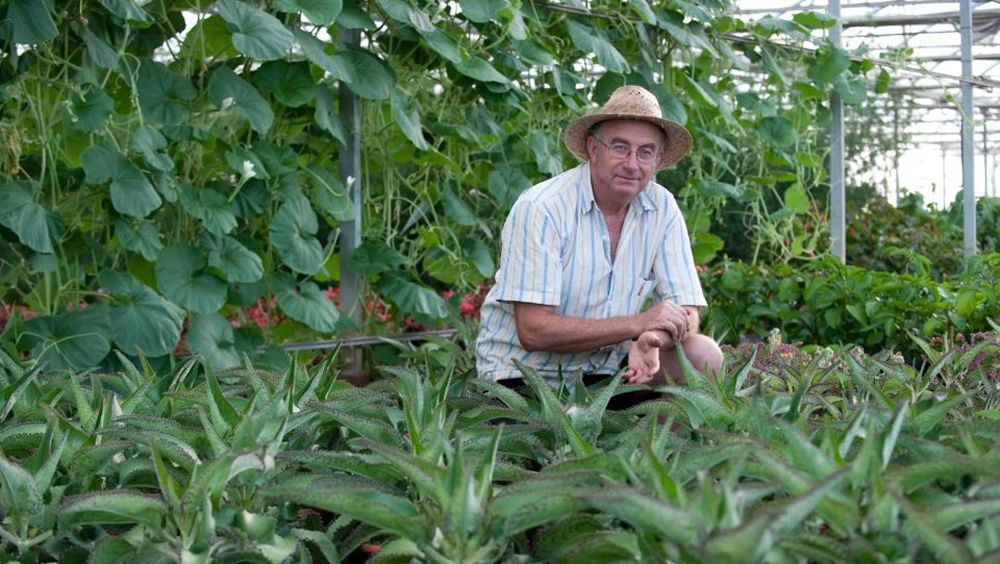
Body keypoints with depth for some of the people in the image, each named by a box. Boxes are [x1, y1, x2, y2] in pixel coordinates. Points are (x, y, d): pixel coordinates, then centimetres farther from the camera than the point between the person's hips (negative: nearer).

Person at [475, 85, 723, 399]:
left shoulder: (661, 209, -2)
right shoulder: (540, 209, -17)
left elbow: (684, 314, -3)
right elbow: (533, 331, -22)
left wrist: (653, 339, -28)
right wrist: (637, 324, -25)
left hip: (605, 371, 5)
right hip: (524, 376, -5)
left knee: (704, 356, -15)